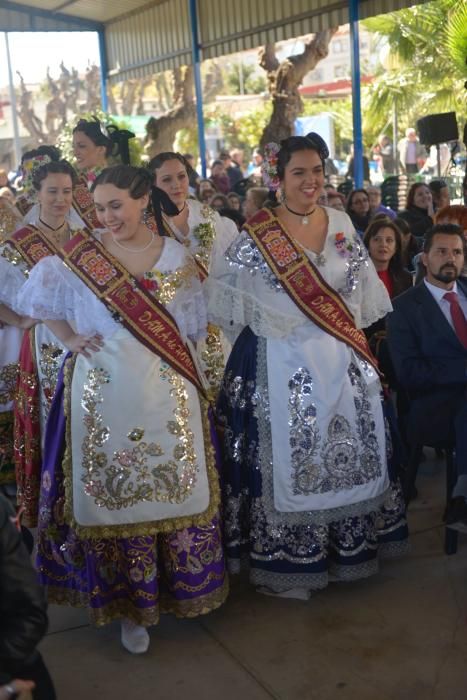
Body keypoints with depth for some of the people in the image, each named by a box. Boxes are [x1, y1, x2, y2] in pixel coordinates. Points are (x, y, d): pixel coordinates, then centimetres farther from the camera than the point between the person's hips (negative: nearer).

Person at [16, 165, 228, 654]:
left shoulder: (175, 256, 3)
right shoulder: (79, 256, -3)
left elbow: (192, 326, 11)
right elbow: (35, 299, 10)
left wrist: (182, 368, 3)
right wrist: (70, 340, 1)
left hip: (167, 394, 2)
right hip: (104, 395, -1)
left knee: (174, 486, 9)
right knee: (114, 490, 5)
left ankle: (181, 585, 31)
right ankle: (129, 602, 22)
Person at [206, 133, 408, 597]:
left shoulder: (341, 224, 5)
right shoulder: (256, 235, -8)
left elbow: (361, 292, 12)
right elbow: (221, 294, -4)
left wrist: (354, 339, 9)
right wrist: (266, 326, -4)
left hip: (342, 363, 5)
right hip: (284, 368, -4)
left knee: (348, 454, 13)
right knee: (289, 458, 2)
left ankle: (347, 546, 32)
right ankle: (287, 560, 18)